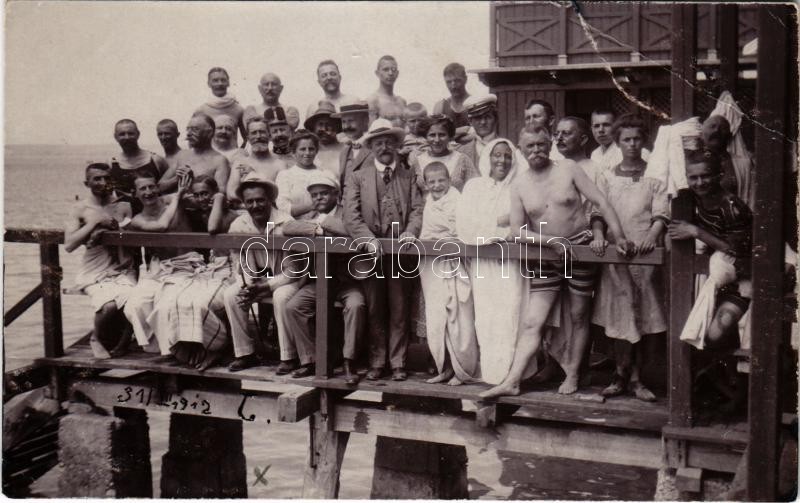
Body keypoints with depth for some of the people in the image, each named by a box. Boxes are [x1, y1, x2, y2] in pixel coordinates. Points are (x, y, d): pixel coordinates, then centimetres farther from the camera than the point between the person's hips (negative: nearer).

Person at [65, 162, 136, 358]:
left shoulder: (124, 205, 10)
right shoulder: (81, 208, 5)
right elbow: (69, 245, -6)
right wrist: (96, 222, -12)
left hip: (122, 271, 2)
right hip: (94, 273, -2)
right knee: (109, 305, -29)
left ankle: (121, 341, 3)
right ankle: (97, 340, 5)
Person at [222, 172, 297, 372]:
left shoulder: (286, 223, -21)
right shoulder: (238, 226, -7)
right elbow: (241, 265, 0)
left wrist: (264, 287, -27)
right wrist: (249, 286, -21)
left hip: (286, 279, -5)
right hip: (256, 278, 5)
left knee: (281, 297, -35)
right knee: (230, 295, -20)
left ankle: (288, 357, -21)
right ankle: (244, 353, -7)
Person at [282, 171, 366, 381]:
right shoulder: (310, 216, 17)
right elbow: (287, 228, -2)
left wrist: (323, 222, -8)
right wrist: (316, 228, -15)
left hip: (346, 280, -4)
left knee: (356, 305, -31)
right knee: (292, 307, -17)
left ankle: (349, 362, -21)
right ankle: (309, 360, -6)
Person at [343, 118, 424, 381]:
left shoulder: (409, 176, 10)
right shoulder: (358, 177, 7)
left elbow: (418, 208, 2)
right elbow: (351, 215, -3)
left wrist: (410, 232, -16)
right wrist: (368, 239, -17)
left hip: (400, 251, 0)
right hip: (371, 251, 0)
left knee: (399, 310, 3)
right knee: (375, 310, 6)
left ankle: (398, 363, 11)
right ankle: (376, 362, 14)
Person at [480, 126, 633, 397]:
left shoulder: (568, 169, -3)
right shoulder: (519, 185, 0)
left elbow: (601, 203, -5)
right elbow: (518, 231, -4)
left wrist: (618, 236, -15)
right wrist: (552, 241, -17)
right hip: (546, 254, 1)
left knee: (579, 317, 8)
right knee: (532, 322, -4)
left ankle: (571, 375, 22)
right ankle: (512, 382, -4)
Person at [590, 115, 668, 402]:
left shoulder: (655, 177, 8)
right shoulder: (606, 178, 13)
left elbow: (661, 215, -2)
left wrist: (651, 237, -20)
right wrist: (598, 235, -14)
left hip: (644, 254, -1)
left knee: (640, 320, 1)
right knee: (618, 320, 1)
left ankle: (631, 377, 10)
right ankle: (625, 376, 10)